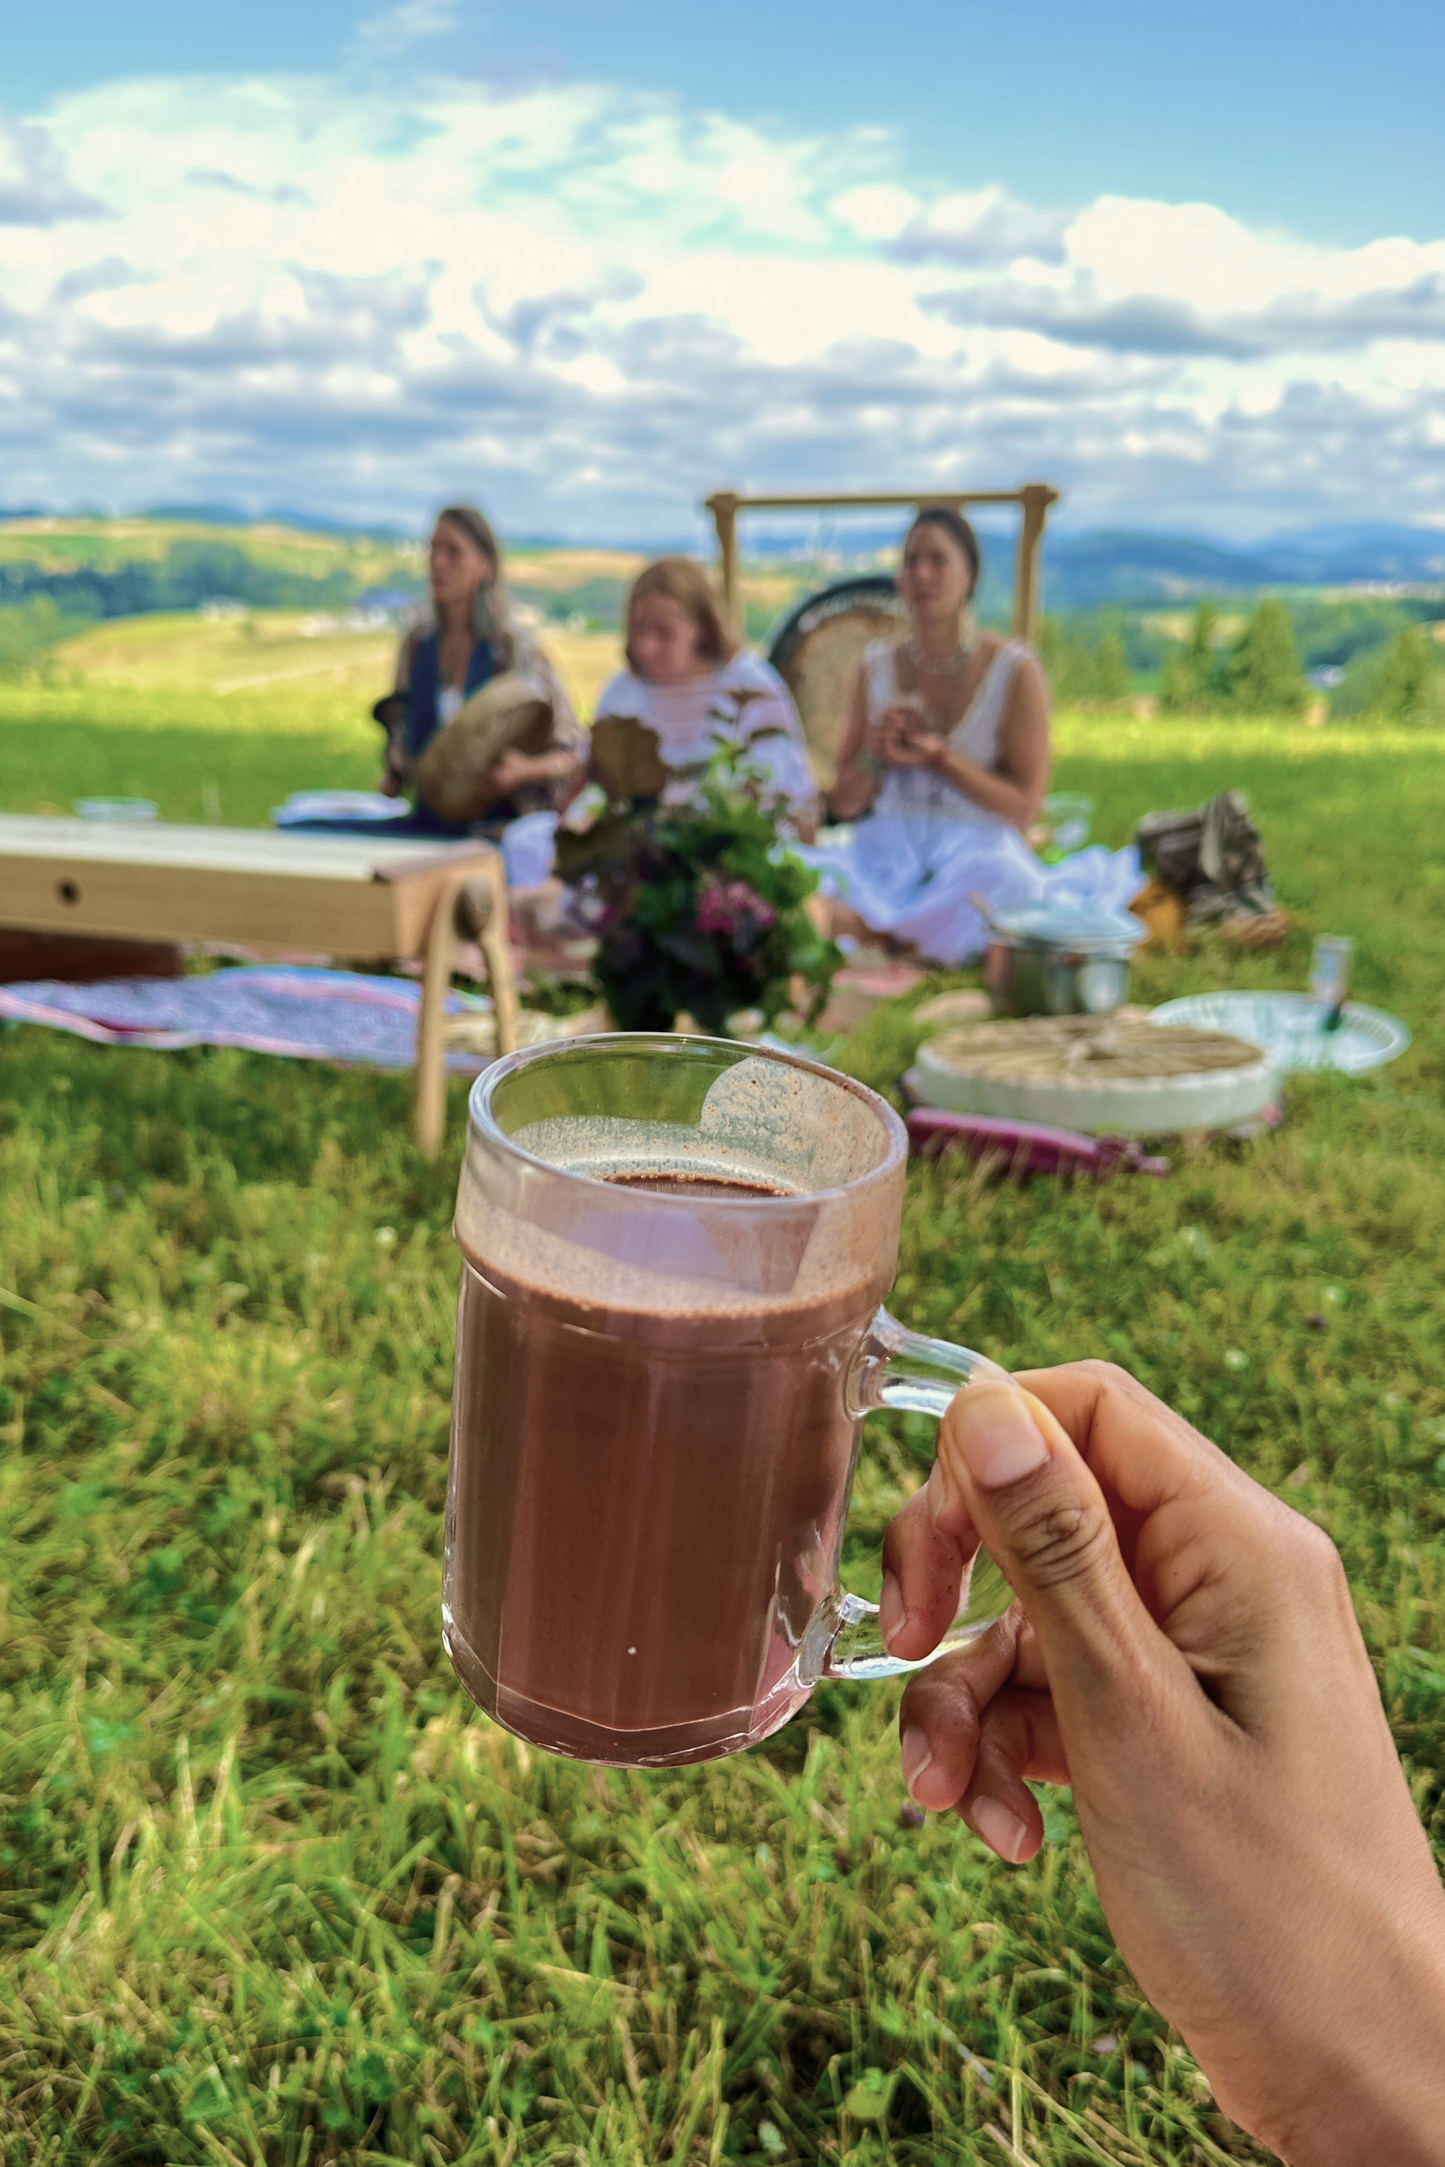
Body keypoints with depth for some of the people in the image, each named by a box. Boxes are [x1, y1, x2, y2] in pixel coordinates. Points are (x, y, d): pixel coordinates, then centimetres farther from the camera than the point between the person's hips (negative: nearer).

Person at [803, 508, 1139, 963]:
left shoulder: (1015, 670, -1)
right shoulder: (878, 665, 10)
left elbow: (1024, 808, -3)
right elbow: (843, 803, 12)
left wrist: (939, 755, -13)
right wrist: (875, 755, -9)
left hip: (977, 852, -1)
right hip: (887, 847, 1)